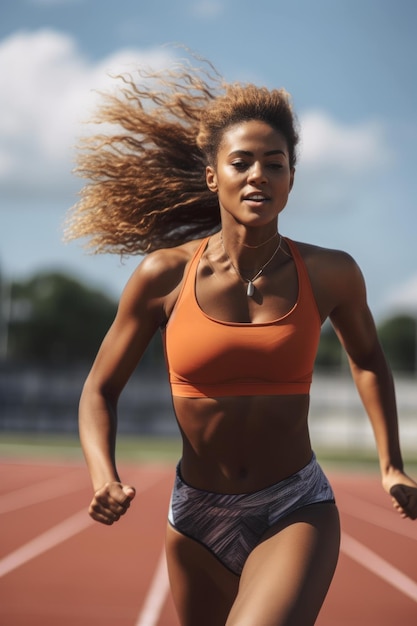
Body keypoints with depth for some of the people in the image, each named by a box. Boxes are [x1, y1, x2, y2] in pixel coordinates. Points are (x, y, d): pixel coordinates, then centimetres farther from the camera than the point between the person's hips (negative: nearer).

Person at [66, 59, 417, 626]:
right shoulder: (165, 275, -9)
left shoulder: (330, 275, -7)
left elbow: (367, 360, 14)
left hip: (297, 513, -2)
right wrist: (104, 479, -16)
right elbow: (100, 391, 1)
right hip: (197, 520, 2)